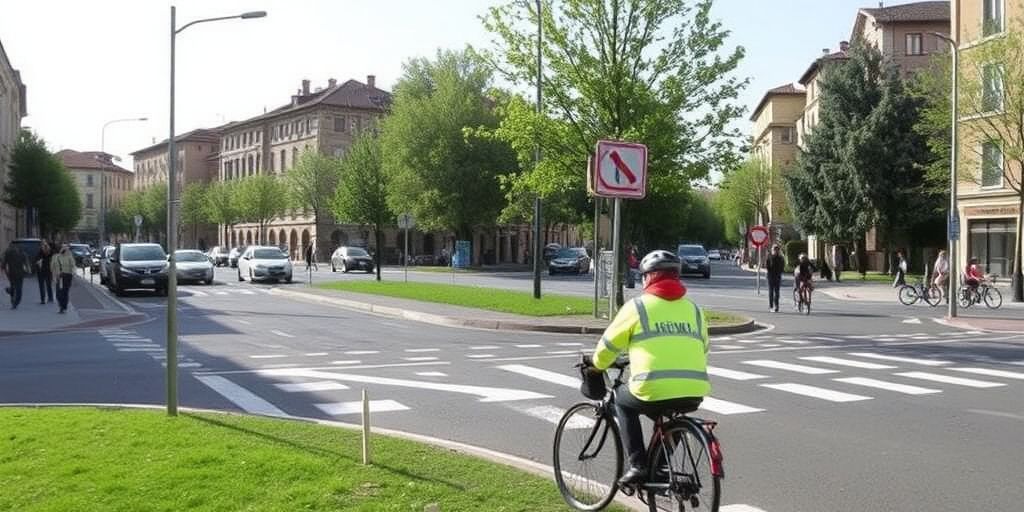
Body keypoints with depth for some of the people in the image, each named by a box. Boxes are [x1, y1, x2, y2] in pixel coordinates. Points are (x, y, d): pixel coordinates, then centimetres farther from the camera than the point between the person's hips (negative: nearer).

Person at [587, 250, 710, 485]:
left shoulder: (637, 306, 5)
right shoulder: (694, 309, 17)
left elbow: (608, 346, 12)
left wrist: (597, 366, 33)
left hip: (653, 392, -4)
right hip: (693, 396, 4)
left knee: (623, 400, 26)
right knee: (669, 412, 36)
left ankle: (637, 465, 14)